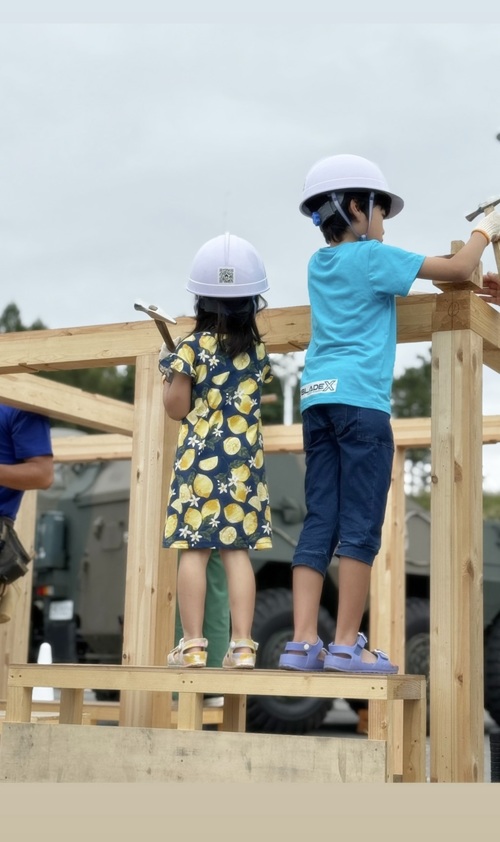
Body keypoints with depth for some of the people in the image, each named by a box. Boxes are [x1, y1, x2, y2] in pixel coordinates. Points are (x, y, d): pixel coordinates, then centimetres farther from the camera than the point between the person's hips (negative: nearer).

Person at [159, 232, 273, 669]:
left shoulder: (193, 347, -6)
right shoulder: (258, 349, 7)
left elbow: (176, 407, -5)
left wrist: (172, 376, 11)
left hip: (200, 458, -3)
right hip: (245, 460, 4)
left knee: (194, 549, -1)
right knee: (237, 550, 4)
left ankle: (192, 644, 0)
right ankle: (242, 644, 1)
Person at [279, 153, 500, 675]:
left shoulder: (319, 263, 20)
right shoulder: (372, 257, -1)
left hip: (317, 398, 7)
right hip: (359, 400, -7)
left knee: (319, 524, 3)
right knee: (360, 528, -5)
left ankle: (302, 643, -3)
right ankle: (346, 645, -5)